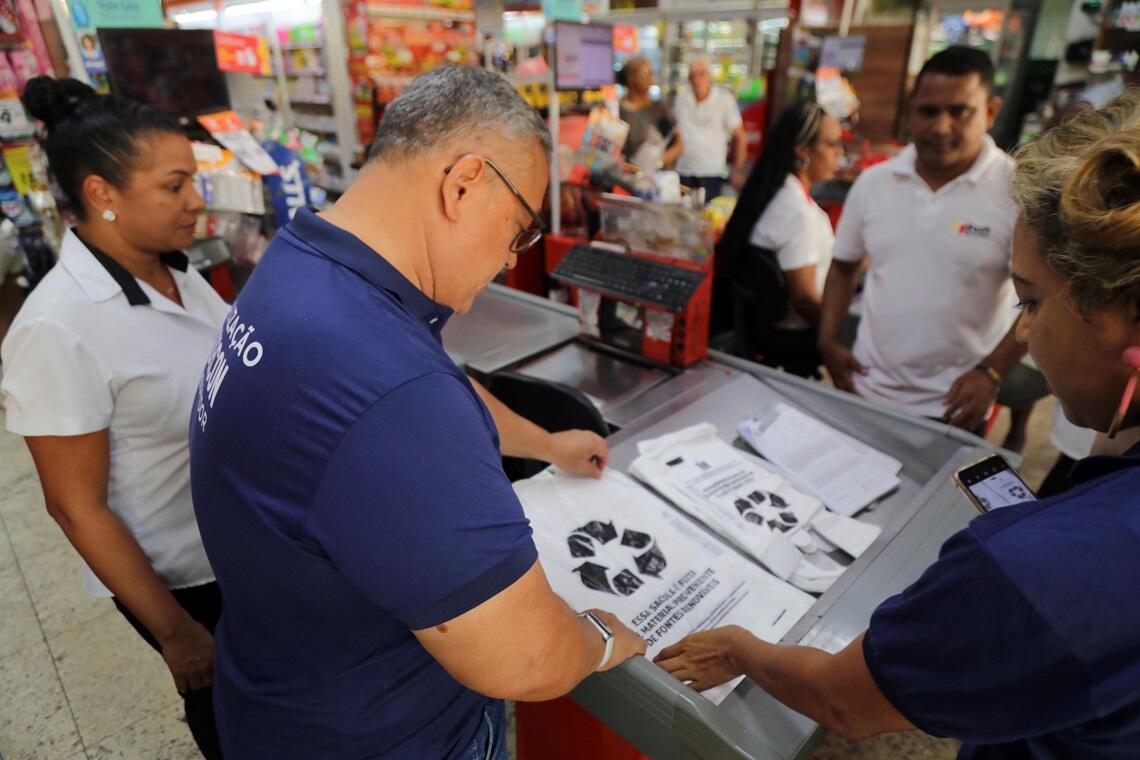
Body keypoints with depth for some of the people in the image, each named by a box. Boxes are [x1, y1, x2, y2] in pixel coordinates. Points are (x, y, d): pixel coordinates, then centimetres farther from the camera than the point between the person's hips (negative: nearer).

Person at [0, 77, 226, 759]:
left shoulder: (173, 268, -5)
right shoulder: (59, 330, -26)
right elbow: (78, 507, -20)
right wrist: (174, 630, -13)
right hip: (179, 575, -6)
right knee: (221, 700, 20)